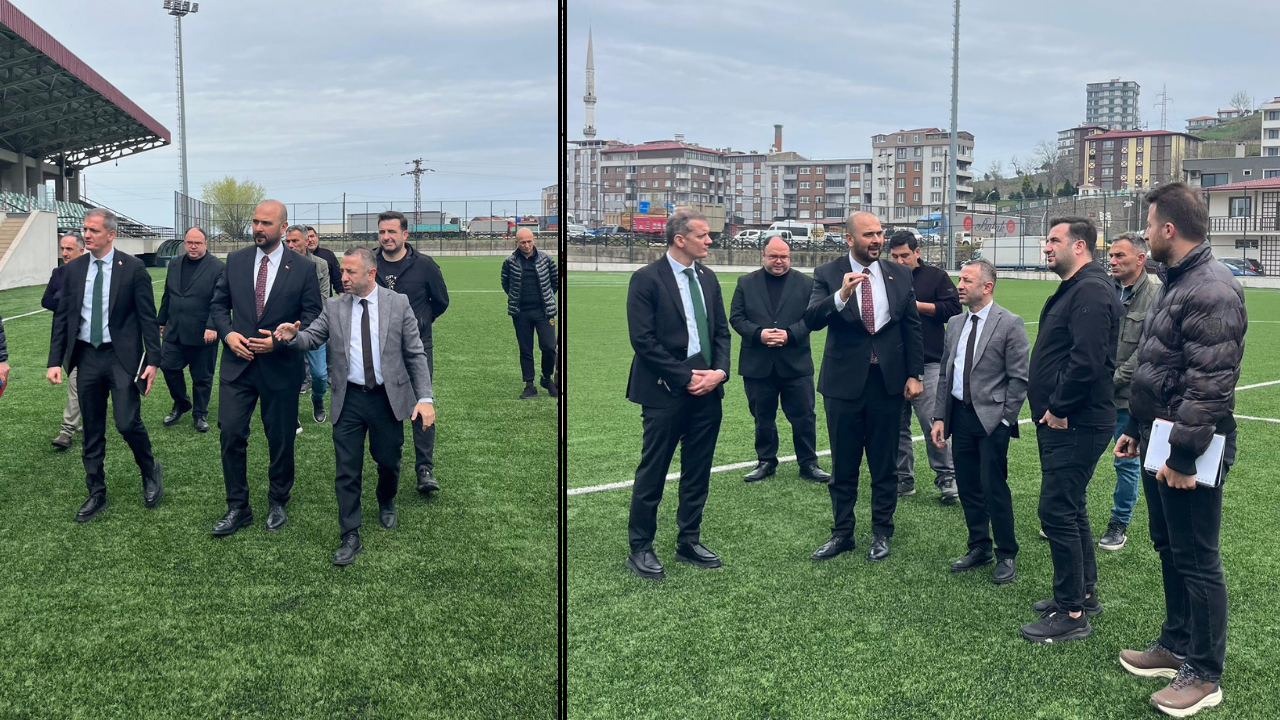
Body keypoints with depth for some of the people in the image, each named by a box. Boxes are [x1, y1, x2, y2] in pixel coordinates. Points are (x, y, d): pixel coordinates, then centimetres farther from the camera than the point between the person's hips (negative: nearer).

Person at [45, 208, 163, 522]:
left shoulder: (133, 268, -6)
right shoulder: (74, 269, 5)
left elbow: (148, 317, -5)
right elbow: (62, 317, 7)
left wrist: (153, 360, -10)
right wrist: (55, 360, 1)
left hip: (122, 357, -4)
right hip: (86, 356, 4)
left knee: (128, 423, -10)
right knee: (92, 432, 10)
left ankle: (151, 472, 18)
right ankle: (96, 494, 22)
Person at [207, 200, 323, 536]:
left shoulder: (303, 268, -4)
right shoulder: (235, 261, 4)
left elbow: (312, 317, -4)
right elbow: (218, 304, 9)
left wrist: (280, 340, -17)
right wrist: (228, 333, -9)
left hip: (281, 366, -2)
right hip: (238, 362, 2)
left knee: (281, 439, 9)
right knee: (231, 434, -3)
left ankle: (278, 503, 29)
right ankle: (237, 508, 11)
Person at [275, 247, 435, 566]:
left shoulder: (398, 304, -3)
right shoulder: (334, 307, 3)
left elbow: (416, 354, -3)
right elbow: (312, 337, -3)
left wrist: (425, 397, -10)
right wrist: (293, 336, -27)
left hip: (388, 397, -1)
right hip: (349, 399, 1)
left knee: (388, 461, 13)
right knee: (347, 470, 1)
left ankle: (386, 504, 45)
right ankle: (350, 537, 11)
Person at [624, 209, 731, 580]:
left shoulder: (707, 277, 11)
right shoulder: (646, 279, -8)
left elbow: (721, 330, 13)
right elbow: (643, 340, -13)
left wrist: (719, 371, -5)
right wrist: (686, 377, -14)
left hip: (707, 388, 6)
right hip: (665, 391, -6)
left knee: (698, 472, 12)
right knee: (652, 473, 2)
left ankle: (689, 542, 25)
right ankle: (640, 549, 12)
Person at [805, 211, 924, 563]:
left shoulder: (899, 274, 3)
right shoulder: (827, 274, -4)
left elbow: (912, 327, 6)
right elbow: (812, 320, -17)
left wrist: (915, 374, 1)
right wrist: (841, 295, -33)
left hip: (888, 381, 1)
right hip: (844, 381, -1)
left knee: (884, 464, 10)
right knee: (843, 465, 10)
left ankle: (881, 533, 24)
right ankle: (842, 533, 24)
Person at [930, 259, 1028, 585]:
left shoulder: (1010, 324, -8)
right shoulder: (955, 323, 10)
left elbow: (1018, 377, -9)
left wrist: (1005, 420, -11)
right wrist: (939, 417, 8)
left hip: (992, 418, -6)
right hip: (959, 415, 6)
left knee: (994, 488, -2)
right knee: (968, 487, 12)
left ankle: (1006, 556, 13)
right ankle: (979, 548, 27)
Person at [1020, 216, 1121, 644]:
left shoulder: (1090, 291, -18)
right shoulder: (1073, 288, 17)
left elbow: (1087, 361, -28)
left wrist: (1059, 408, -18)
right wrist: (1052, 408, 12)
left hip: (1074, 426, -11)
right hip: (1064, 422, 11)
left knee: (1057, 512, -8)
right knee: (1070, 509, 18)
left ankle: (1071, 614, 1)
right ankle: (1084, 594, 31)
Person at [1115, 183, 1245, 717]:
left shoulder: (1212, 291, -20)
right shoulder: (1175, 282, 14)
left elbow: (1209, 385, -25)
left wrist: (1183, 455, -25)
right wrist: (1136, 430, 20)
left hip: (1187, 451, -10)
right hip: (1159, 441, 10)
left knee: (1196, 560, 0)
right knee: (1168, 548, 19)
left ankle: (1204, 675, 12)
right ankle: (1176, 645, 34)